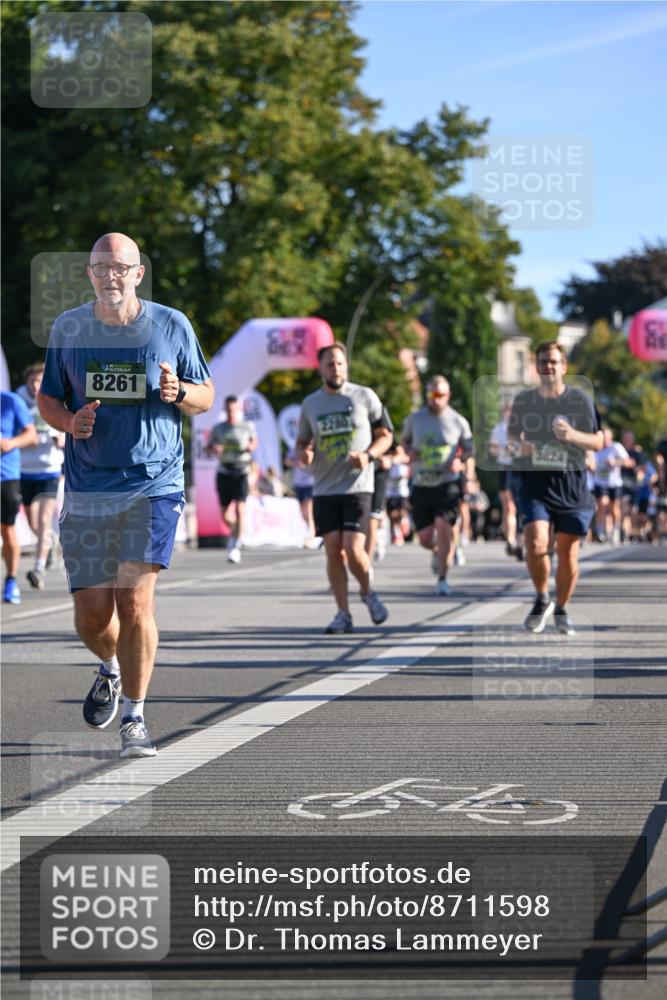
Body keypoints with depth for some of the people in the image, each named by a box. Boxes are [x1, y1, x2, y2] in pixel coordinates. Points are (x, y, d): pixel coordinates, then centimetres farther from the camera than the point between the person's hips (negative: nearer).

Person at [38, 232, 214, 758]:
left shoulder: (172, 325, 1)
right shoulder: (68, 328, 5)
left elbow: (207, 397, 8)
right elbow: (48, 398, 14)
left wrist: (178, 392, -14)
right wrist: (70, 422, -8)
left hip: (155, 484, -2)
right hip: (88, 489, 2)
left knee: (136, 599, -16)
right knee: (92, 618, 1)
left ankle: (134, 715, -2)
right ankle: (112, 669, 37)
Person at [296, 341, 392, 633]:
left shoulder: (364, 396, 1)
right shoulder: (310, 404, 10)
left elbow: (385, 435, 6)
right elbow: (302, 442, 19)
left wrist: (368, 455, -13)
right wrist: (303, 454, -5)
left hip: (357, 487, -3)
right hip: (324, 489, 3)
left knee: (353, 548, -13)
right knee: (333, 550, -2)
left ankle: (367, 593, 16)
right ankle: (343, 614, 7)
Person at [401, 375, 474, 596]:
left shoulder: (458, 422, 2)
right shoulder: (415, 419, 6)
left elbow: (470, 452, 11)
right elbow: (404, 440, 22)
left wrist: (462, 464, -10)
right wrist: (409, 451, -1)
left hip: (448, 484, -2)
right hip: (421, 485, 2)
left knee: (443, 526, -20)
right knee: (425, 538, 0)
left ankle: (442, 579, -9)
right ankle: (437, 552, 39)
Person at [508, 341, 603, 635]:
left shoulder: (580, 400, 0)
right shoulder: (524, 400, 5)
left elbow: (598, 442, 2)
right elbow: (511, 433, 18)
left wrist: (573, 435, -17)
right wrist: (518, 445, -6)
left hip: (572, 486, 0)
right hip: (534, 485, 0)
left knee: (567, 552, 3)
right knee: (535, 545, -18)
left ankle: (561, 609, 24)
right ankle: (542, 599, 7)